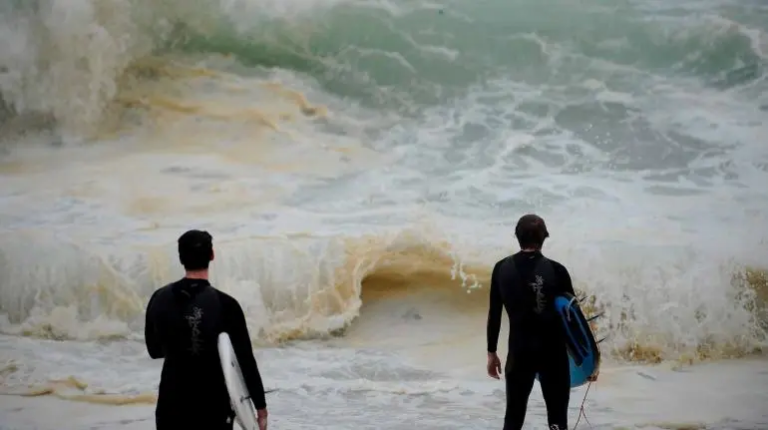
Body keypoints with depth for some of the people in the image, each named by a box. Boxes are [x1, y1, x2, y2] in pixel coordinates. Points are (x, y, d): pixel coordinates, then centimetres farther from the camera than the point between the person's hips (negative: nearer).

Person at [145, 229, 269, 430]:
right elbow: (245, 359, -12)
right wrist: (260, 404, -5)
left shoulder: (160, 299, -2)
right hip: (213, 406, -3)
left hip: (172, 405, 3)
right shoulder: (225, 304, -14)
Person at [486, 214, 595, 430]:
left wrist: (492, 352, 11)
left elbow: (494, 313, 3)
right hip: (552, 351, -2)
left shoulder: (502, 269, -1)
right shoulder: (556, 270, -8)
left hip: (519, 351, 2)